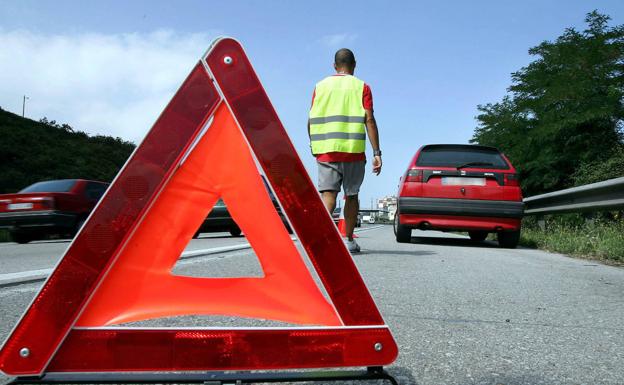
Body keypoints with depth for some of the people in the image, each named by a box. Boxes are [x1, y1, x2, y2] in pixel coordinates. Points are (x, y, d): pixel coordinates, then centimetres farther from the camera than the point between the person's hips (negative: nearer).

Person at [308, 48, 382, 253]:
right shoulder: (361, 87, 5)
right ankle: (349, 240, 20)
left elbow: (311, 121, 9)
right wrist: (376, 153, -6)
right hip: (353, 150, -1)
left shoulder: (320, 86, 12)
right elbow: (369, 120, -5)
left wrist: (314, 145, 24)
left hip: (325, 149, 1)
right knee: (351, 195, 12)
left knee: (328, 194, -4)